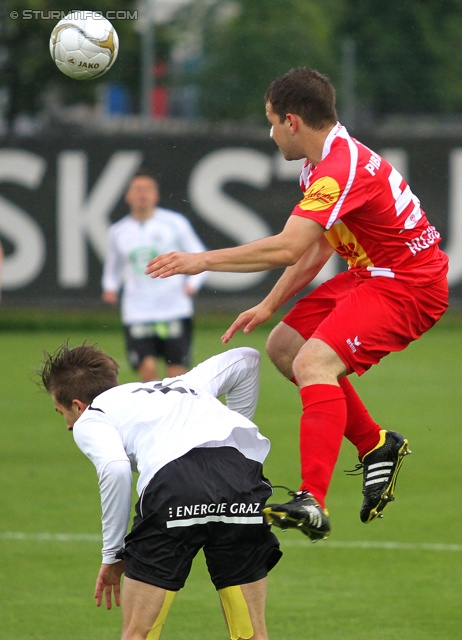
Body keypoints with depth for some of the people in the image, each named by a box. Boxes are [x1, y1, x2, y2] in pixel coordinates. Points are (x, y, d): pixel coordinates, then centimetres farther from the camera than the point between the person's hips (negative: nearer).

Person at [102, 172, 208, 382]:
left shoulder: (175, 223, 1)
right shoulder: (117, 232, 9)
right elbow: (113, 267, 26)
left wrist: (193, 283, -10)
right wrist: (110, 287, 6)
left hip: (176, 311, -1)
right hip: (137, 315, 1)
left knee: (177, 374, -2)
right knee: (147, 368, -16)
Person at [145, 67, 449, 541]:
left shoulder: (342, 168, -24)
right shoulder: (323, 163, 9)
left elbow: (287, 249, -31)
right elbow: (316, 250, 17)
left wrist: (202, 261, -25)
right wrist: (271, 304, 11)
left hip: (407, 285, -11)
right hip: (370, 275, 11)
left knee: (314, 362, -26)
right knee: (284, 346, 13)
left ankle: (312, 502, -35)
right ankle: (375, 445, 20)